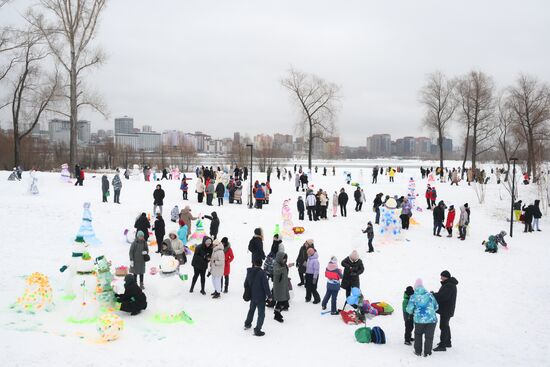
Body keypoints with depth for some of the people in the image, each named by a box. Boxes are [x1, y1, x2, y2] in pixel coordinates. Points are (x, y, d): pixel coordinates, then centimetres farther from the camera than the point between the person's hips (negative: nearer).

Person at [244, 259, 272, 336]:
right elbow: (266, 285, -19)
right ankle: (257, 330, 2)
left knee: (251, 310, 29)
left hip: (252, 296, 6)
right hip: (261, 297, -6)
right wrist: (269, 295, -9)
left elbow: (246, 284, 10)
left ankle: (247, 324, 45)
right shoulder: (262, 272, -20)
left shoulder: (249, 272, -1)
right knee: (261, 313, 3)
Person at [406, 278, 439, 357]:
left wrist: (414, 312, 18)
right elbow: (436, 307, 13)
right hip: (432, 319, 0)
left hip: (419, 320, 0)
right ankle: (427, 352, 18)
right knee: (429, 336, 13)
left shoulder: (413, 297, -1)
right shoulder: (430, 295, 4)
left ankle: (418, 351, 25)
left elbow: (409, 310, -4)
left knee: (418, 334, 21)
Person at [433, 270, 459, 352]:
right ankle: (447, 342, 33)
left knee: (443, 326, -9)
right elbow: (441, 294, 17)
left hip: (446, 310, -11)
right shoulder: (447, 284, 13)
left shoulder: (449, 286, -22)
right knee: (445, 325, 21)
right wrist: (434, 294, 0)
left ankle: (442, 345, -7)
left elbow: (443, 296, -30)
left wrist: (432, 295, -22)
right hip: (445, 309, 11)